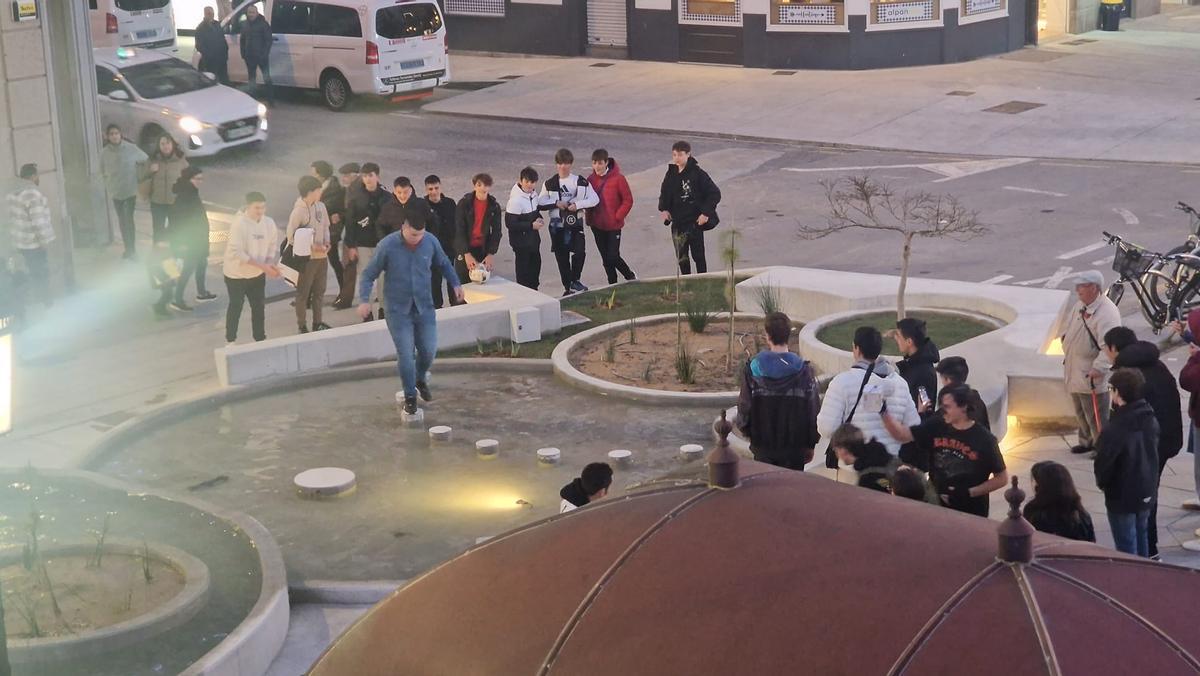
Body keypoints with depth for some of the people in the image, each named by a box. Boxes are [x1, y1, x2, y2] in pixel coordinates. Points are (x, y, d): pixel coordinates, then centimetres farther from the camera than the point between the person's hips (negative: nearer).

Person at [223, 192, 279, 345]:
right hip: (237, 274, -5)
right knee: (236, 307, 9)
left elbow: (272, 245, 6)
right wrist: (262, 265, -31)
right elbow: (235, 253, -28)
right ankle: (230, 340, 27)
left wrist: (270, 263, -15)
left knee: (259, 306, 11)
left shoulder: (269, 223, -7)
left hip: (258, 274, 5)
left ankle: (260, 339, 25)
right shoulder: (239, 224, -24)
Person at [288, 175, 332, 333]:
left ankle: (317, 323, 28)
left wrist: (326, 243, -4)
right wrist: (312, 247, -19)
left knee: (319, 291, 16)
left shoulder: (321, 206, 2)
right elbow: (291, 237, -15)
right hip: (306, 257, -7)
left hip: (322, 255, 7)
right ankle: (302, 326, 14)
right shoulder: (298, 211, -17)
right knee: (303, 293, 5)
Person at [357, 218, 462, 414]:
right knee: (405, 354, -4)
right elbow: (368, 275, -8)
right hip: (398, 310, -3)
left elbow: (444, 263, 14)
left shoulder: (431, 242, -7)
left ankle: (420, 379, 37)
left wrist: (455, 283, 5)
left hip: (424, 307, 3)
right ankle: (410, 396, 14)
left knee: (429, 350, 5)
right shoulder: (387, 246, -15)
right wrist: (364, 300, -21)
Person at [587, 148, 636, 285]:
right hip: (597, 226, 4)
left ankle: (630, 276, 17)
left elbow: (628, 200, -7)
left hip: (613, 226, -4)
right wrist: (589, 217, -1)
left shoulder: (618, 178, -11)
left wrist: (618, 217, -11)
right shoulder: (590, 180, 1)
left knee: (613, 257, -8)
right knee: (606, 258, 10)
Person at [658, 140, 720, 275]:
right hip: (677, 223, 5)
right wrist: (663, 209, 3)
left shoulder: (697, 173, -13)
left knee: (698, 256, 5)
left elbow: (715, 193, -11)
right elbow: (664, 193, 19)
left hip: (695, 222, -5)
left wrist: (706, 213, -15)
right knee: (681, 258, 8)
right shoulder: (671, 173, 4)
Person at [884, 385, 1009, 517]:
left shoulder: (984, 440, -13)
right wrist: (884, 411, -20)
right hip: (937, 506, 3)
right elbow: (901, 434, -5)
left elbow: (1002, 478, -7)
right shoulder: (936, 426, -4)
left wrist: (969, 493, -15)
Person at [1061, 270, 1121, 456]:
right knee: (1080, 412, 24)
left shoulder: (1107, 313, -25)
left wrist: (1098, 368, -36)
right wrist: (1066, 337, 10)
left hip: (1091, 376, -9)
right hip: (1075, 371, 9)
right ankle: (1087, 441, 41)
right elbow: (1070, 326, 25)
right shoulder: (1080, 306, 4)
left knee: (1096, 416, -1)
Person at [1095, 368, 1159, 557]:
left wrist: (1101, 482, 0)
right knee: (1141, 538, 24)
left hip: (1122, 498, -7)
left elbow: (1103, 463, -20)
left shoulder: (1114, 430, -29)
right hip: (1147, 492, 7)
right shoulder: (1151, 420, -5)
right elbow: (1152, 452, 6)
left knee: (1126, 545, 7)